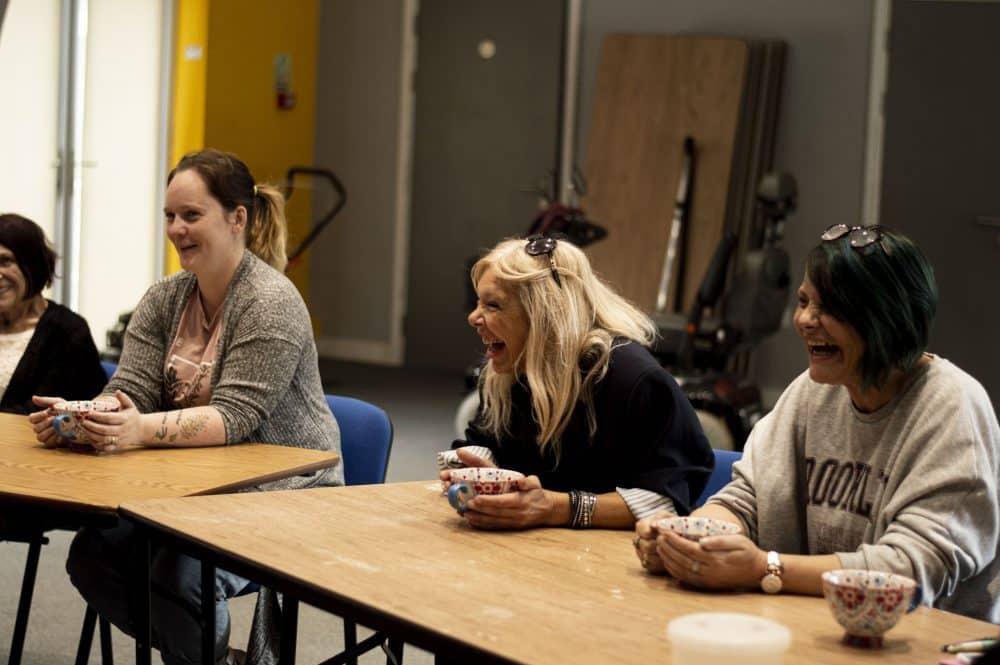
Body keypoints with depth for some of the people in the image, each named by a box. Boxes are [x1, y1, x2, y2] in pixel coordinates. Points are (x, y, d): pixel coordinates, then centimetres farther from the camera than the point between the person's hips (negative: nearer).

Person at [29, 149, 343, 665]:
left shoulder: (271, 303, -14)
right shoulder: (164, 299, 7)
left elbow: (235, 417, -23)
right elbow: (129, 391, -2)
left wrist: (143, 430, -39)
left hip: (283, 493, -7)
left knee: (180, 573, -31)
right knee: (91, 554, -15)